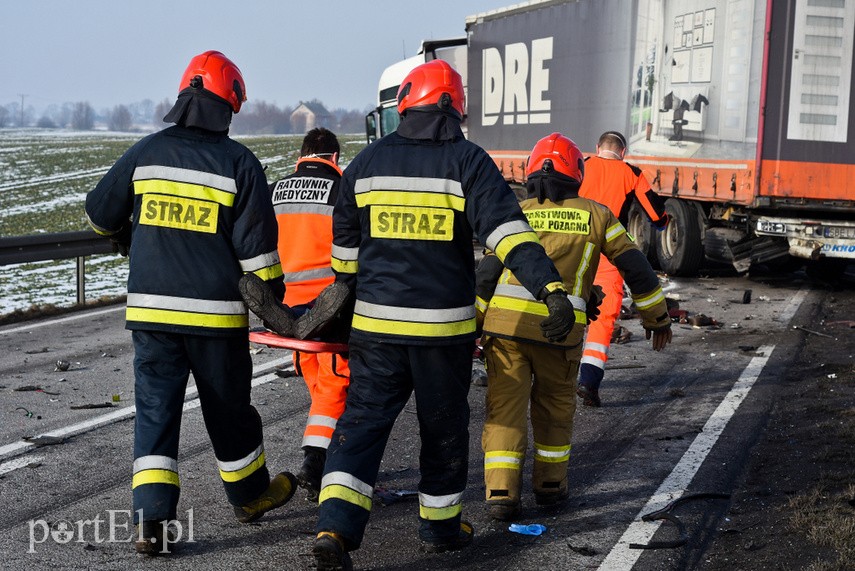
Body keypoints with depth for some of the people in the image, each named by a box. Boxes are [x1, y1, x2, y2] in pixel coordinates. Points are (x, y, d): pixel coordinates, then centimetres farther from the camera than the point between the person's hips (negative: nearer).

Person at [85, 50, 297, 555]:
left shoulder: (146, 153, 3)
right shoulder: (238, 162, -7)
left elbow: (100, 214, 15)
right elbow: (256, 244, -10)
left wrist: (127, 239, 35)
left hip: (150, 307, 2)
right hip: (216, 311, -2)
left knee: (155, 410, 8)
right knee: (228, 409, 14)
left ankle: (152, 518, 0)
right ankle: (251, 495, 33)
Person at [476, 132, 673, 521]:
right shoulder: (595, 215, 11)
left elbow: (486, 276, 7)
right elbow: (635, 268, 14)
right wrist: (657, 316, 25)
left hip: (504, 323, 1)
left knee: (505, 410, 8)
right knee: (554, 408, 20)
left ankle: (501, 493, 2)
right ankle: (550, 485, 29)